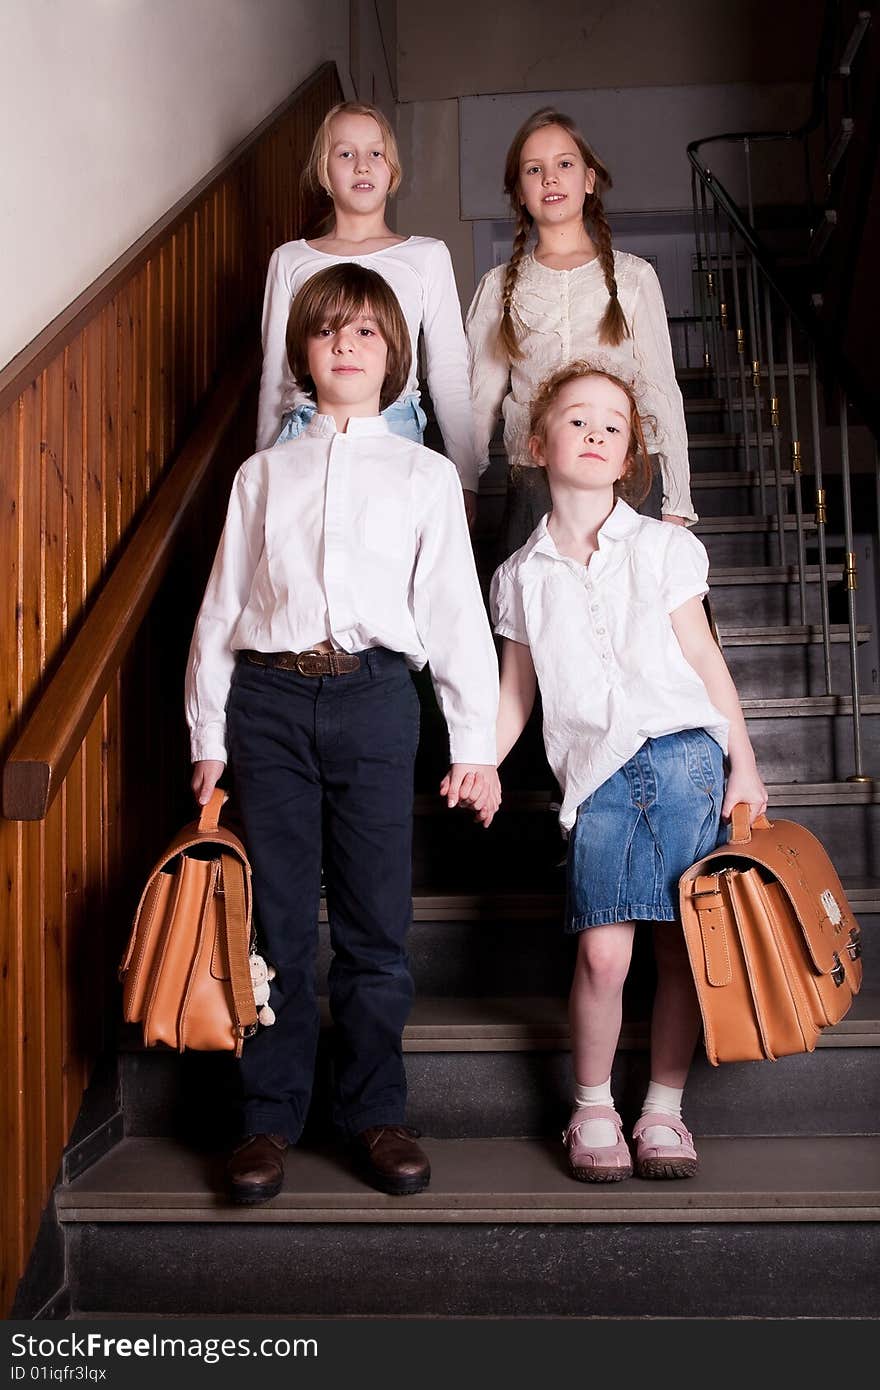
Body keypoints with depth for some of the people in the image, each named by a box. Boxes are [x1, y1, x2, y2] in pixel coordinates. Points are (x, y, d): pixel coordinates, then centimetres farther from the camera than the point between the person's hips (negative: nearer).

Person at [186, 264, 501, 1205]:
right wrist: (209, 737, 8)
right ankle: (270, 1117, 18)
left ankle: (373, 1112, 20)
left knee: (375, 920, 4)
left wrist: (474, 743, 3)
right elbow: (221, 606, 12)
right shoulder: (263, 474, 14)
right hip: (269, 696, 1)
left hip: (374, 695, -1)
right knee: (275, 919, 5)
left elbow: (456, 612, 7)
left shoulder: (425, 476, 11)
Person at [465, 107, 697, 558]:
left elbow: (662, 390, 7)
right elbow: (481, 400, 11)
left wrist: (676, 504, 2)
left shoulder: (632, 276, 8)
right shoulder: (499, 286, 11)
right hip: (533, 484, 1)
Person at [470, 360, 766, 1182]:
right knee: (602, 952, -10)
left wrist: (744, 768, 4)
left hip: (685, 755, 0)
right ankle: (592, 1109, 12)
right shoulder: (520, 577, 10)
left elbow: (705, 661, 7)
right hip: (597, 776, 0)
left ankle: (663, 1109, 19)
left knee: (680, 948, 1)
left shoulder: (662, 547, 7)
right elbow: (514, 692, 14)